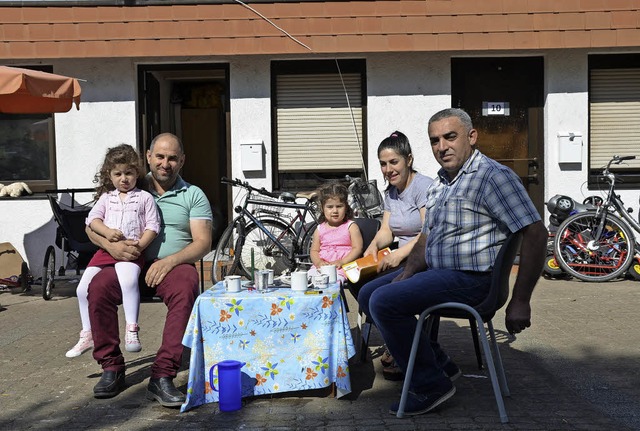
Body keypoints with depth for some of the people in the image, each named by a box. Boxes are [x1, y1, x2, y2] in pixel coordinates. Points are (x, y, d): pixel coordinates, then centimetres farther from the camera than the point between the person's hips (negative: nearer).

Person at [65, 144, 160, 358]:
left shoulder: (144, 198, 8)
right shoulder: (106, 197, 19)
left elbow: (152, 226, 1)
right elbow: (93, 218, 8)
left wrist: (140, 244, -14)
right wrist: (107, 232, -12)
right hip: (106, 249, 5)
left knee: (128, 281, -34)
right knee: (83, 288, -4)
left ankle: (131, 330, -26)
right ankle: (87, 334, 11)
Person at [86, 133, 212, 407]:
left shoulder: (193, 195, 9)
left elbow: (203, 243, -1)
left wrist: (170, 261, -19)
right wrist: (110, 245, -13)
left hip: (174, 265, -1)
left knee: (185, 289, -36)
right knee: (98, 286, -29)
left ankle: (162, 377, -32)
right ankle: (111, 369, -13)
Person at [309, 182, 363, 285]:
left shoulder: (351, 227, 5)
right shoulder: (320, 229, 16)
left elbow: (357, 248, -4)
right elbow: (314, 250, 14)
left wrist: (342, 262, -18)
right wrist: (318, 262, -9)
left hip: (343, 266, -4)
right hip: (322, 266, 4)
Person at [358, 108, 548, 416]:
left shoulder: (493, 177, -15)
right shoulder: (439, 184, 13)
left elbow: (535, 233, -20)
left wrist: (520, 302, -19)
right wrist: (407, 272, -1)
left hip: (470, 279, -10)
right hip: (436, 270, 10)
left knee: (383, 302, -22)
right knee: (368, 295, 11)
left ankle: (430, 385, -8)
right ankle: (432, 359, 16)